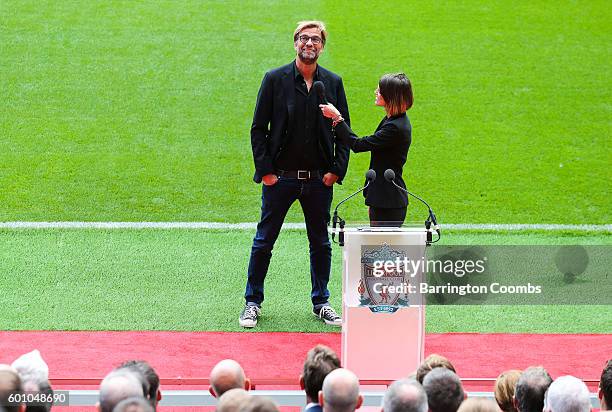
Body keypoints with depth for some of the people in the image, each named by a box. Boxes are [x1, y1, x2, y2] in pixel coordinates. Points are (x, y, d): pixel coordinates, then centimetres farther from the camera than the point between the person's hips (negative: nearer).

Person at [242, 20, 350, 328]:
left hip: (320, 179, 2)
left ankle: (321, 303, 22)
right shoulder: (275, 79, -2)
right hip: (280, 177, -2)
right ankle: (252, 302, 15)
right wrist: (265, 170, -8)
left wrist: (337, 170, -2)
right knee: (264, 241, 4)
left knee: (321, 244, 10)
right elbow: (258, 129, -2)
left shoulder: (333, 83, 5)